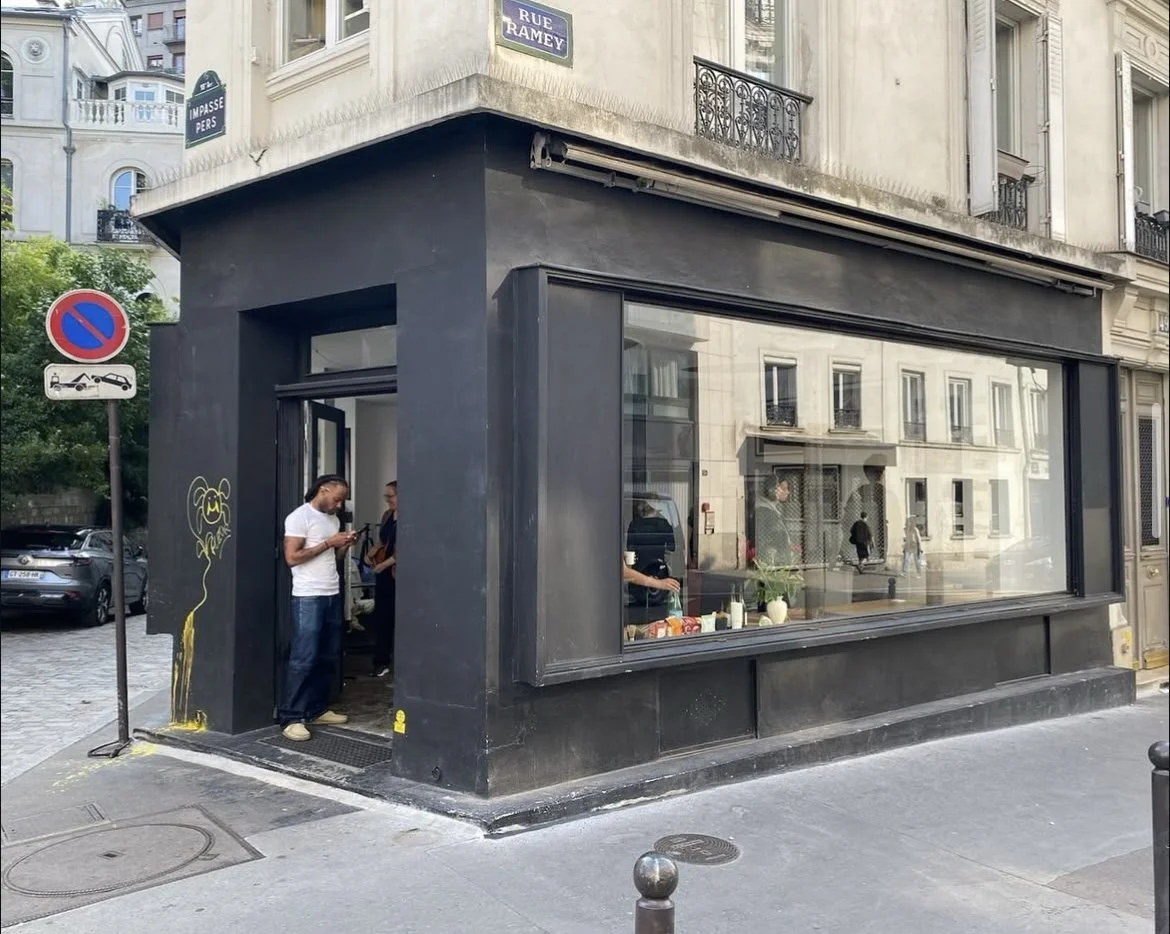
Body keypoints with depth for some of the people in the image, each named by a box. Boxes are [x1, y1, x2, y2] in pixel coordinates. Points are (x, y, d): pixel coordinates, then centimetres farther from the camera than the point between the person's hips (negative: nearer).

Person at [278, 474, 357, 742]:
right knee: (304, 657, -9)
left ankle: (316, 709, 19)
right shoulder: (299, 517, -8)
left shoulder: (334, 519, 16)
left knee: (329, 655, 10)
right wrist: (328, 543, -14)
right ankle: (291, 718, -5)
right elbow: (291, 557, -16)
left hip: (332, 595, 8)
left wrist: (345, 545, 1)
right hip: (308, 597, -8)